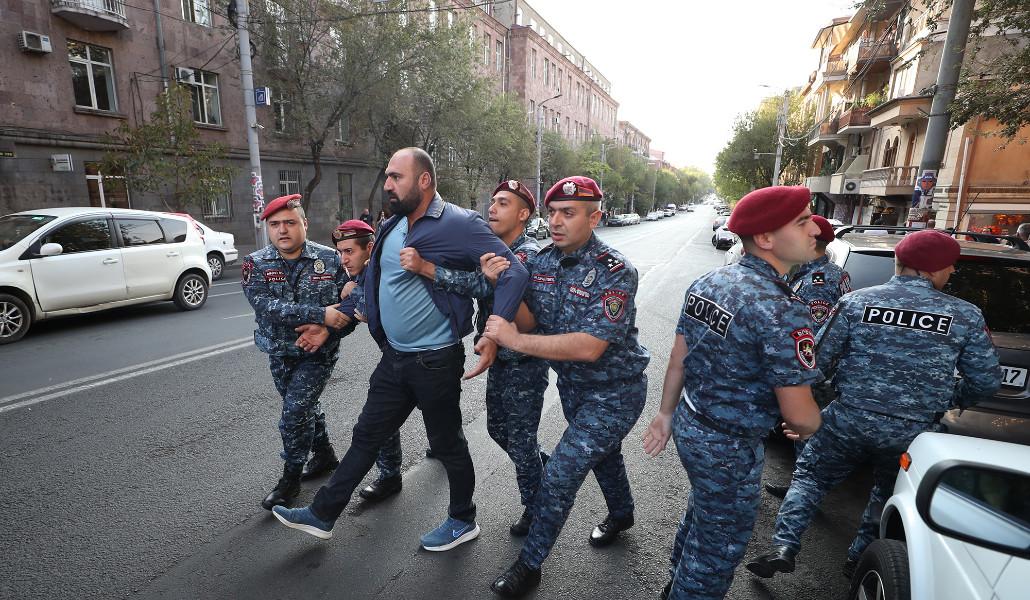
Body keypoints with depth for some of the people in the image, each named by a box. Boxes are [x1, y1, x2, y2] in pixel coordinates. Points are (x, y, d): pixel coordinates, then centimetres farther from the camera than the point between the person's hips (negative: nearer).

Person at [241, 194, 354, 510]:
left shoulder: (329, 259, -10)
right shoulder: (255, 265, -8)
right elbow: (266, 306, -24)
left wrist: (327, 330, -26)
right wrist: (321, 314, -33)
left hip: (319, 352, -3)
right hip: (280, 353, 4)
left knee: (295, 412, -8)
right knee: (304, 407, 19)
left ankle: (291, 477, 15)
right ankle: (324, 454, 43)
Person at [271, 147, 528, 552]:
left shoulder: (460, 225, -18)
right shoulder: (392, 227, 7)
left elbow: (514, 271, -22)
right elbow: (375, 280, 18)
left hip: (435, 361, -7)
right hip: (394, 357, 7)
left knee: (446, 443, 11)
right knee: (367, 435, 19)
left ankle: (463, 521, 36)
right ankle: (322, 514, 37)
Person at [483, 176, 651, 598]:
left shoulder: (614, 272, -27)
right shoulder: (541, 262, -7)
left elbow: (589, 347, -34)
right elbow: (532, 320, -2)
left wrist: (514, 340, -33)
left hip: (613, 393, -6)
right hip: (571, 385, 7)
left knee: (560, 475, -5)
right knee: (602, 453, 28)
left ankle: (530, 564, 18)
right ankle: (621, 514, 57)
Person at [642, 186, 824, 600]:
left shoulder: (707, 282, -3)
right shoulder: (781, 310, -27)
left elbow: (677, 360, 4)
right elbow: (800, 415, -22)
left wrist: (666, 414, 15)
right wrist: (808, 427, 1)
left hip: (688, 425, 9)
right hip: (730, 448, -8)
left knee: (702, 513, 31)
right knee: (719, 546, 16)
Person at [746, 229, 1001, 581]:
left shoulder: (856, 302, -8)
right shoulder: (966, 316, -3)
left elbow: (819, 358, -6)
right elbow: (987, 380, 3)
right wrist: (955, 401, 23)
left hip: (848, 421, -1)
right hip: (912, 434, 2)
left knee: (809, 476, 17)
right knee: (888, 494, 28)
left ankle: (784, 548, 8)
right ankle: (861, 559, 34)